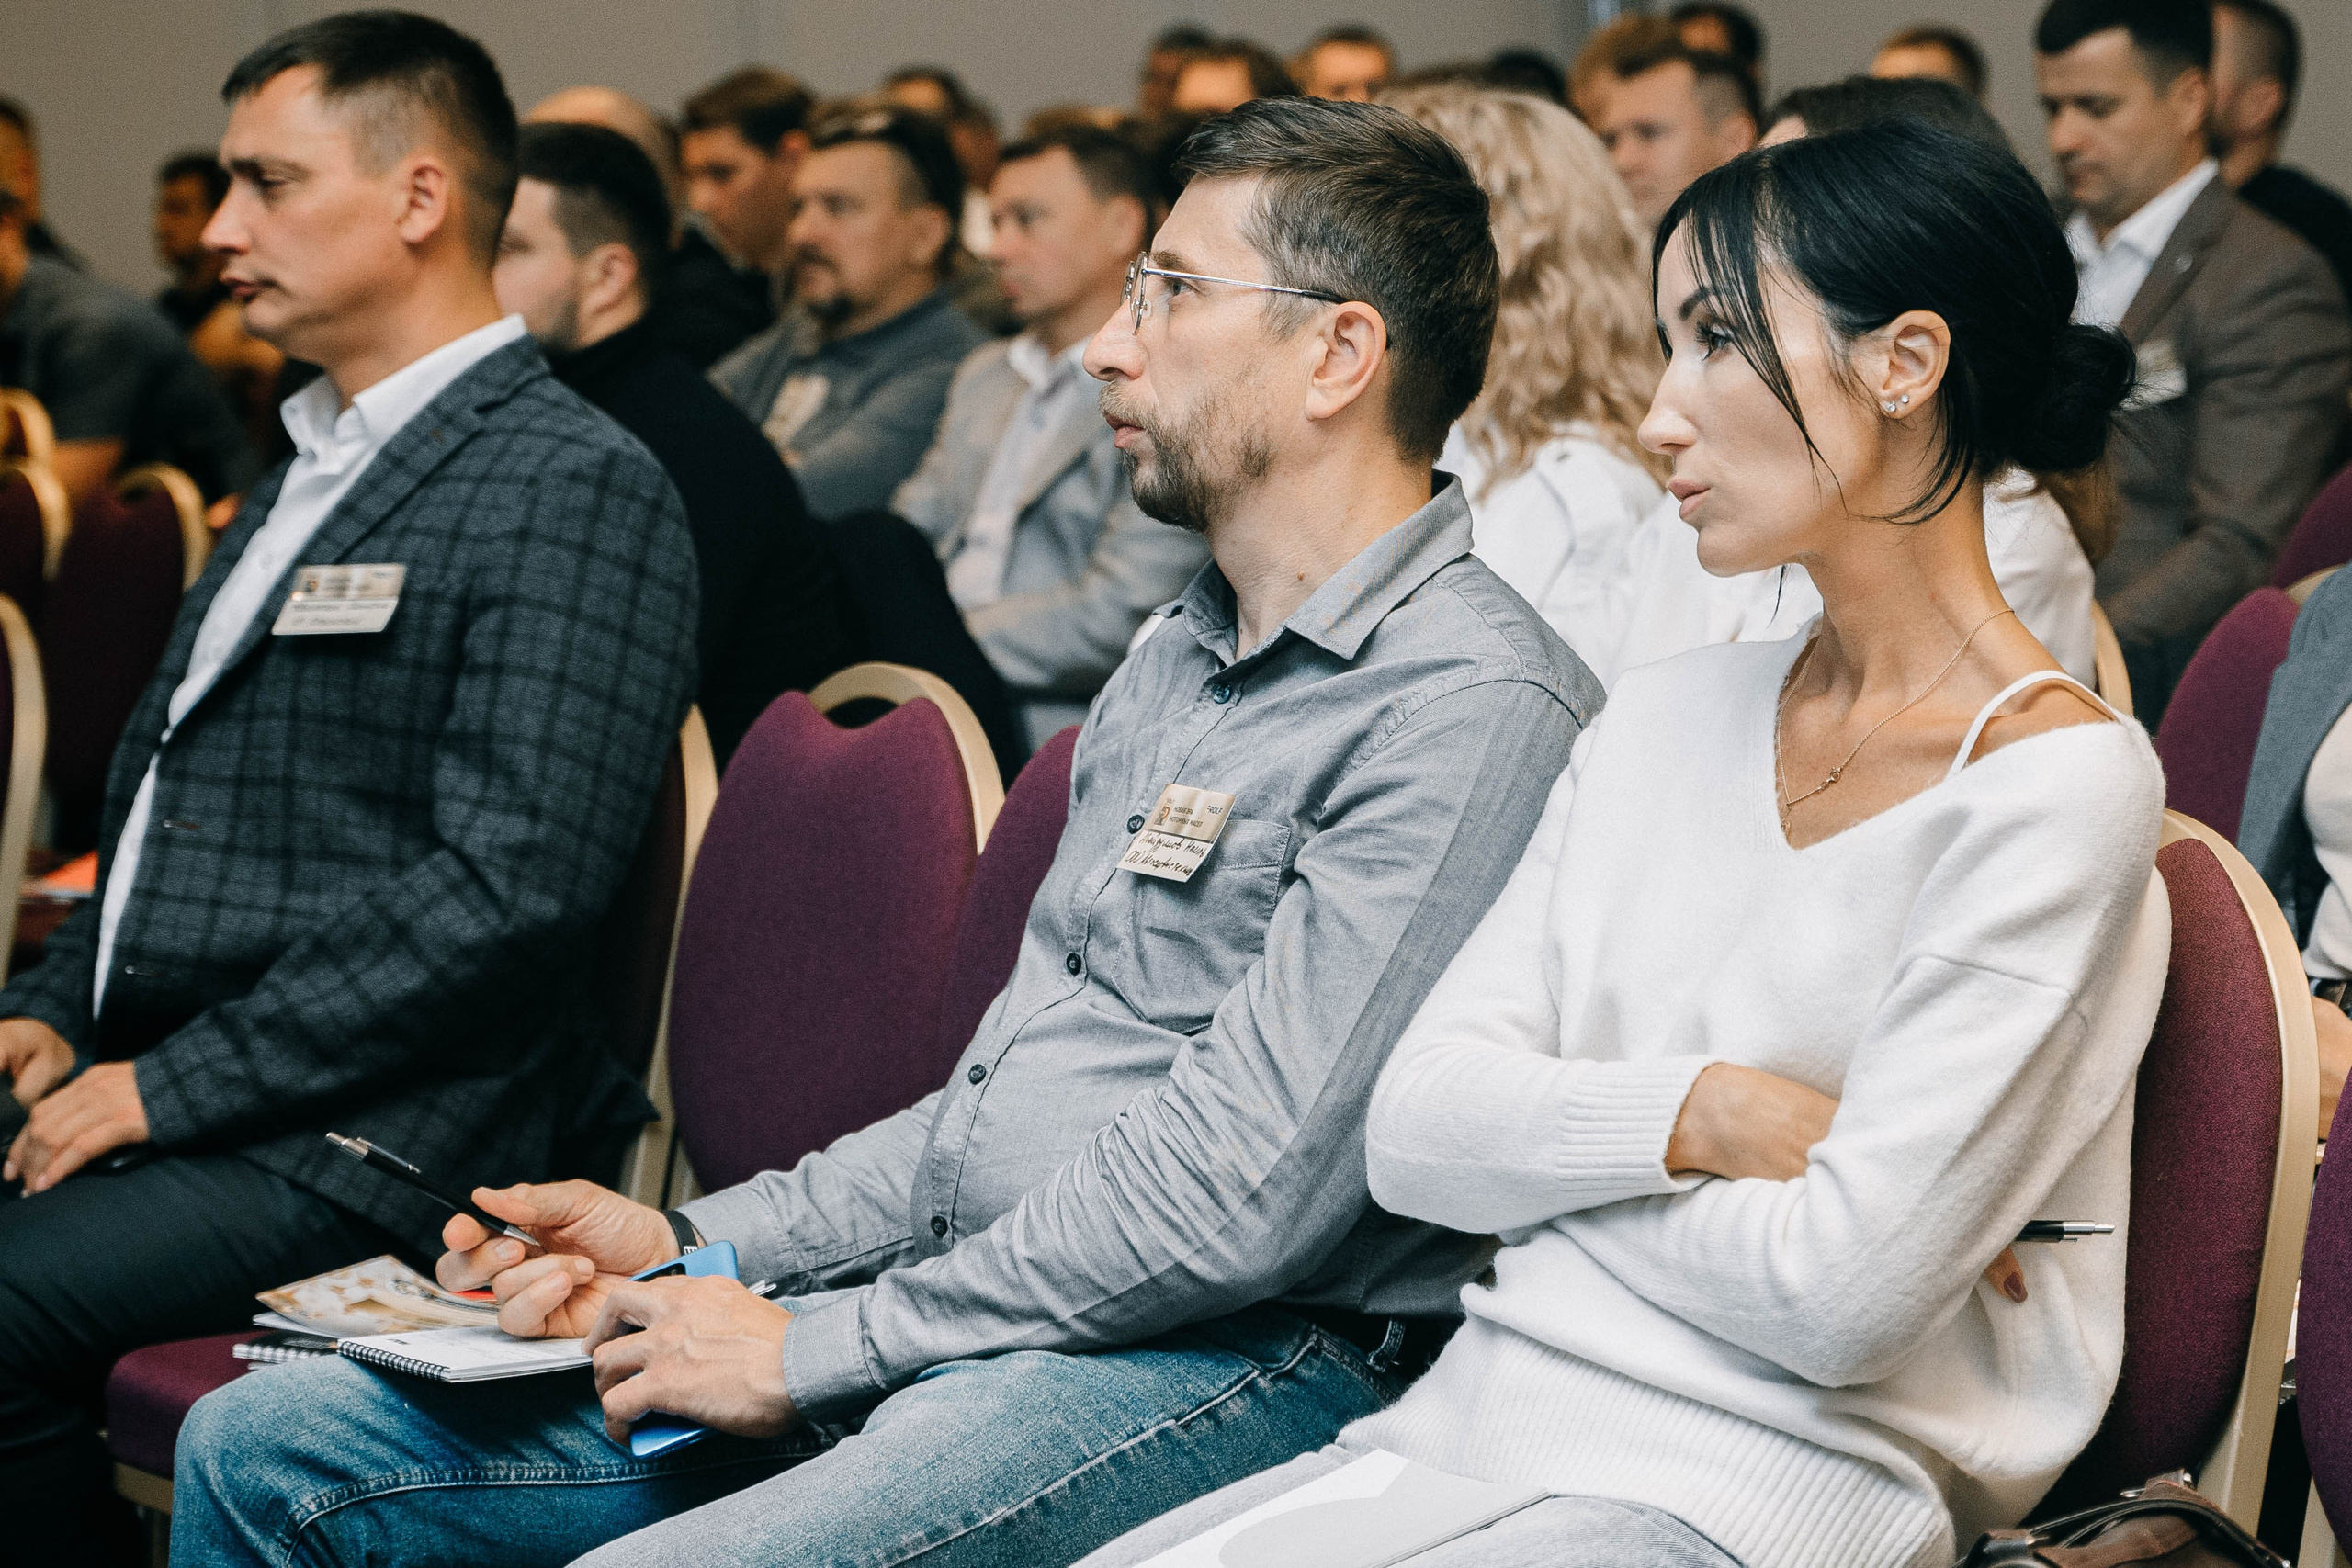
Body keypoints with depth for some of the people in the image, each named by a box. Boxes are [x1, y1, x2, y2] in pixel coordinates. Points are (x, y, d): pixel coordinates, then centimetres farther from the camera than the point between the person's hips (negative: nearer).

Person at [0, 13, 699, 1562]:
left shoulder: (578, 490, -10)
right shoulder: (305, 471, 20)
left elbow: (511, 888, -19)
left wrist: (178, 1083, -18)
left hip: (360, 1141, -8)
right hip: (150, 1074, 8)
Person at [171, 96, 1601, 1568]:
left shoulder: (1473, 702, -12)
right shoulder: (1176, 659, 20)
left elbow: (1236, 1192, -19)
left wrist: (808, 1349, -14)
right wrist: (699, 1243, 11)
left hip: (1221, 1361, -9)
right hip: (954, 1310, 9)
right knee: (261, 1448, 3)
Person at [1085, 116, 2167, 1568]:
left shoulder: (2056, 783, -8)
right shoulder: (1670, 715, 14)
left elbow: (1841, 1296, -16)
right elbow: (1415, 1125, 6)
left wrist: (1563, 1149, -2)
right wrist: (1694, 1120, -10)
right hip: (1481, 1424, 7)